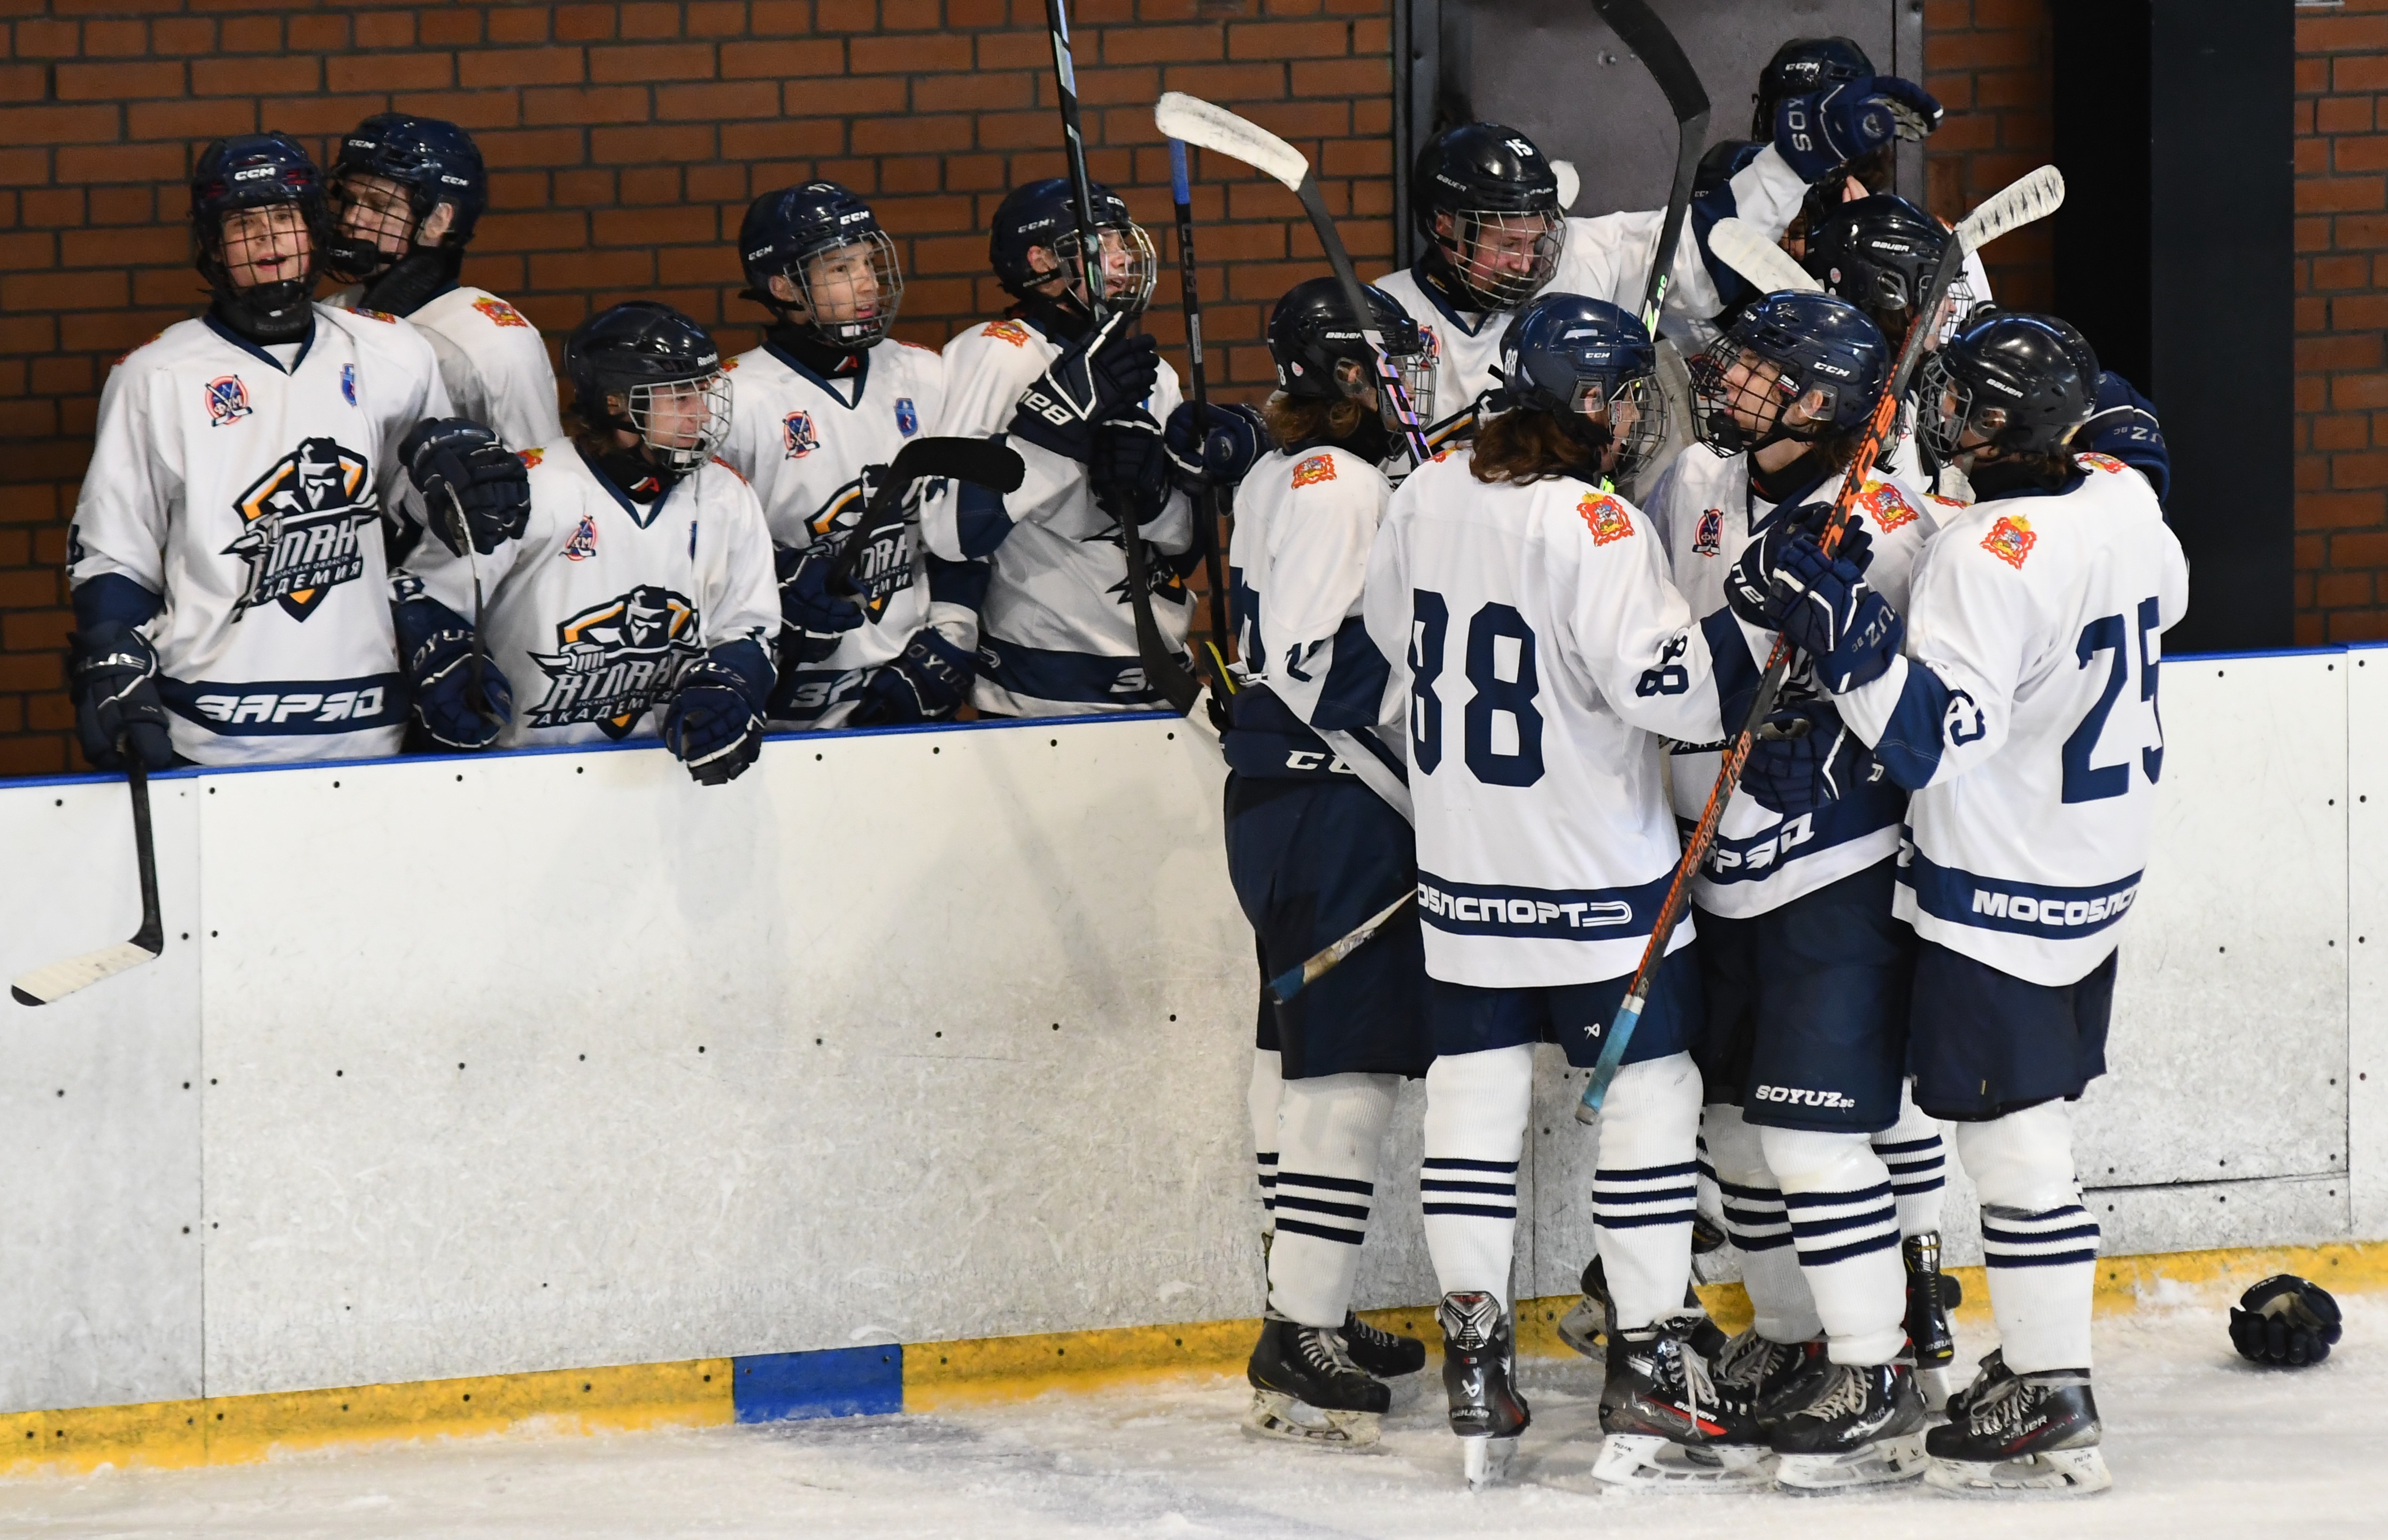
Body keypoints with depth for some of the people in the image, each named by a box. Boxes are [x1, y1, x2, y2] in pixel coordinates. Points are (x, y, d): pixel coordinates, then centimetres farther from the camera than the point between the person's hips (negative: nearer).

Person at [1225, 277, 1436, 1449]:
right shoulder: (1338, 485, -15)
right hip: (1334, 807, -11)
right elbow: (1317, 665, -23)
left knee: (1302, 1047, 16)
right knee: (1345, 1064, -11)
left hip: (1273, 792, 11)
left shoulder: (1275, 479, 15)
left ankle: (1307, 1310, 25)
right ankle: (1301, 1345, -14)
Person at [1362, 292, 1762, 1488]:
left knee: (1475, 1092, 12)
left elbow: (1393, 626, 17)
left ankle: (1473, 1360, 11)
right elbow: (1657, 677, -27)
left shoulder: (1429, 494, 2)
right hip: (1594, 874, -7)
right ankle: (1648, 1371, 2)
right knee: (1648, 1092, 3)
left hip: (1463, 869, 7)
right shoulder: (1591, 525, -20)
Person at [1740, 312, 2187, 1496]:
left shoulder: (1985, 556, -26)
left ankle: (2052, 1413, -2)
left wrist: (1837, 624, -31)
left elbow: (1930, 732, -30)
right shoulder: (2123, 500, 1)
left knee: (2013, 1143, -4)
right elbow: (2161, 598, 23)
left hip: (2002, 896, -9)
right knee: (2036, 1123, 19)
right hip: (2102, 868, 9)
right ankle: (2040, 1355, 27)